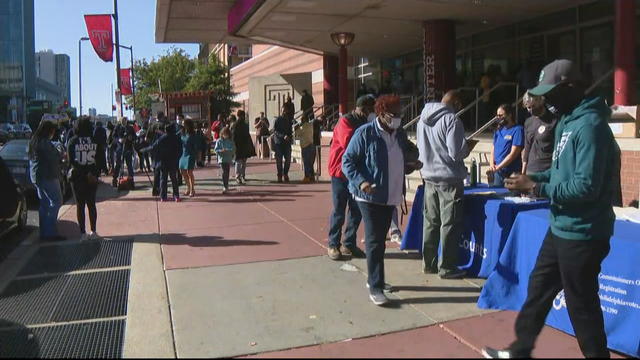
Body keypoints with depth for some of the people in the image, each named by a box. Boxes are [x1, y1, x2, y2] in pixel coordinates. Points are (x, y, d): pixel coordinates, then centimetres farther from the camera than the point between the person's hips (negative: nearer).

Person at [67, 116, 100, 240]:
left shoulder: (72, 141, -6)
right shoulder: (95, 141, -1)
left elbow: (71, 161, -11)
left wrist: (87, 174, -12)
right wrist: (94, 174, 4)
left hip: (77, 177, -2)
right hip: (93, 177, 2)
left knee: (80, 205, 5)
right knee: (91, 204, 12)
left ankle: (83, 233, 5)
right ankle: (93, 232, 14)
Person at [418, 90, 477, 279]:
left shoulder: (423, 118, 9)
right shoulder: (452, 120, -15)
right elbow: (456, 153, -18)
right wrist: (467, 148, 0)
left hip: (429, 176, 7)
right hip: (449, 178, -7)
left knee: (431, 221, 14)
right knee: (450, 224, 1)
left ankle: (428, 263, 22)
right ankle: (447, 267, 6)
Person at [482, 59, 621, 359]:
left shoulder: (590, 125, -21)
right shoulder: (567, 121, 10)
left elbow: (587, 186, -27)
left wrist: (536, 188, -20)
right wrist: (534, 178, 2)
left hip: (582, 233, -10)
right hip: (562, 228, 10)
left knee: (581, 304, 5)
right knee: (539, 287, 19)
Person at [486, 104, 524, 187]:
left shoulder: (517, 129, -6)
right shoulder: (498, 131, 15)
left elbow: (513, 154, -13)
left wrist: (497, 168, -15)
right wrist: (492, 164, -4)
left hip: (511, 173, -6)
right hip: (496, 173, 6)